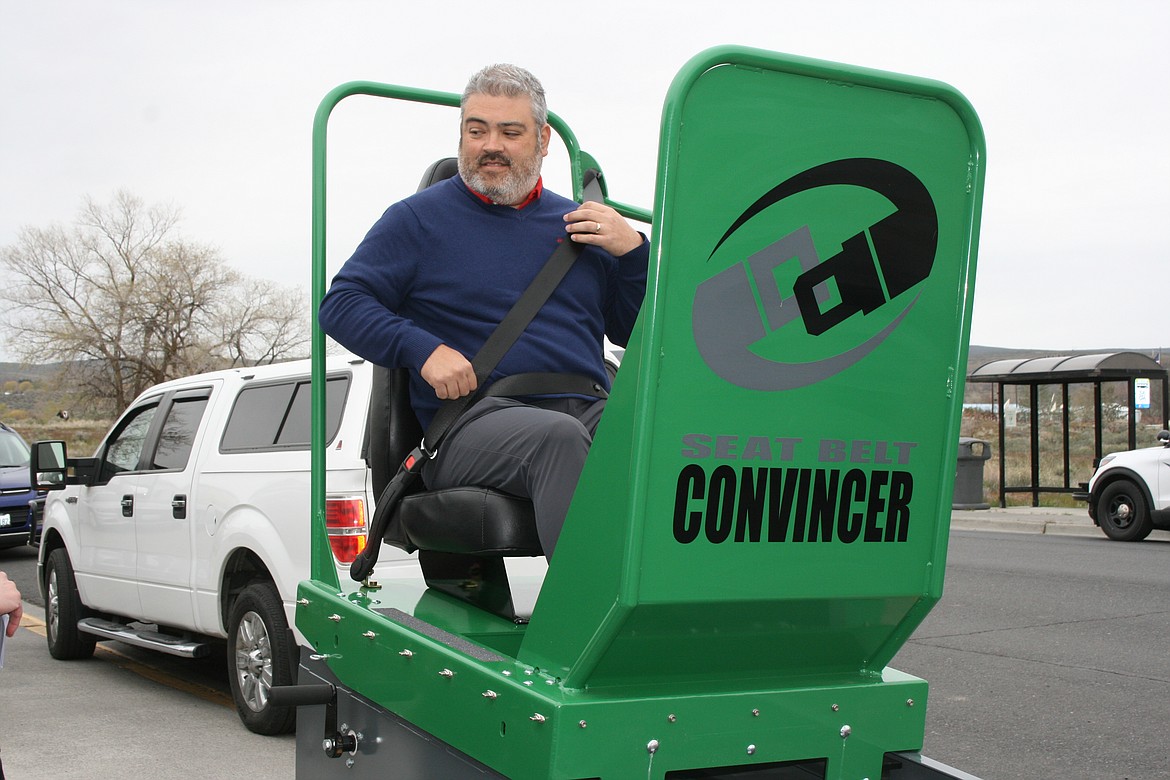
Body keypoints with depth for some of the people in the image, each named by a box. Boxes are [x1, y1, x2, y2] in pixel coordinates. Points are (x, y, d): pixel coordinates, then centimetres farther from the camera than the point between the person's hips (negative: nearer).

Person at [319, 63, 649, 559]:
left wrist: (633, 253, 6)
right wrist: (424, 350, -9)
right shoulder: (418, 220, 15)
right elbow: (340, 305, 7)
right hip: (474, 420, -3)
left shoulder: (576, 224, 24)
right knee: (558, 436, -39)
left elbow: (636, 333, 24)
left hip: (590, 411, 4)